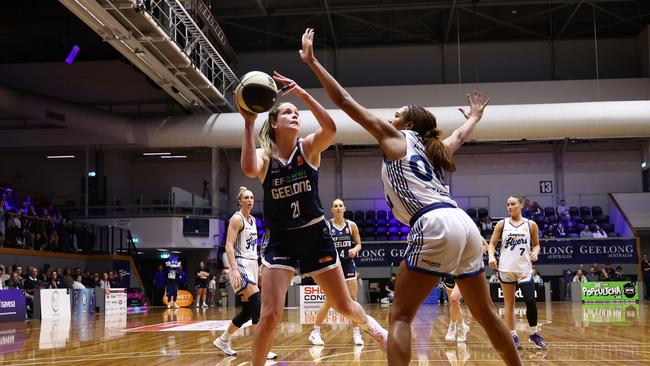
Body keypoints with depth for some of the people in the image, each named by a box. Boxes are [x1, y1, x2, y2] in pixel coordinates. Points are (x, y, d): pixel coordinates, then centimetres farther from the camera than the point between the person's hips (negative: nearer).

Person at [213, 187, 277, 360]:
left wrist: (258, 268, 20)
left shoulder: (253, 220, 16)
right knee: (257, 304, -19)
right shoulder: (237, 218, -9)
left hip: (252, 265, 9)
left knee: (248, 310, 8)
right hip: (241, 265, -9)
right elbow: (229, 245, -17)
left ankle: (223, 340, 23)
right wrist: (234, 269, -26)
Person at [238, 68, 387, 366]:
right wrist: (248, 123, -28)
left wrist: (300, 92, -29)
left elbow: (330, 128, -27)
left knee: (345, 306, 13)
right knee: (269, 316, -13)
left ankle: (373, 328, 46)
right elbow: (249, 170, -29)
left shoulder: (309, 147, -4)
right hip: (280, 239, 0)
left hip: (315, 235, 1)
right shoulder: (264, 155, -4)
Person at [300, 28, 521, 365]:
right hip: (464, 224, 8)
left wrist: (312, 62, 15)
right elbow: (460, 135, 52)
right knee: (485, 313, 19)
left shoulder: (394, 137, 13)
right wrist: (474, 117, 72)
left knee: (400, 316, -6)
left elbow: (343, 101, 11)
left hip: (435, 225, -7)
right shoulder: (432, 149, 29)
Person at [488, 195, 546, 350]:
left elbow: (536, 244, 13)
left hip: (524, 269, -1)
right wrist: (491, 256, -13)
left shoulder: (531, 225, 5)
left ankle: (533, 333, 10)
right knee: (509, 304, 5)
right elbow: (492, 243, 5)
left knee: (531, 302, -10)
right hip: (506, 269, 1)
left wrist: (535, 252, -9)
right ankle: (513, 336, 13)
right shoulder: (502, 224, 5)